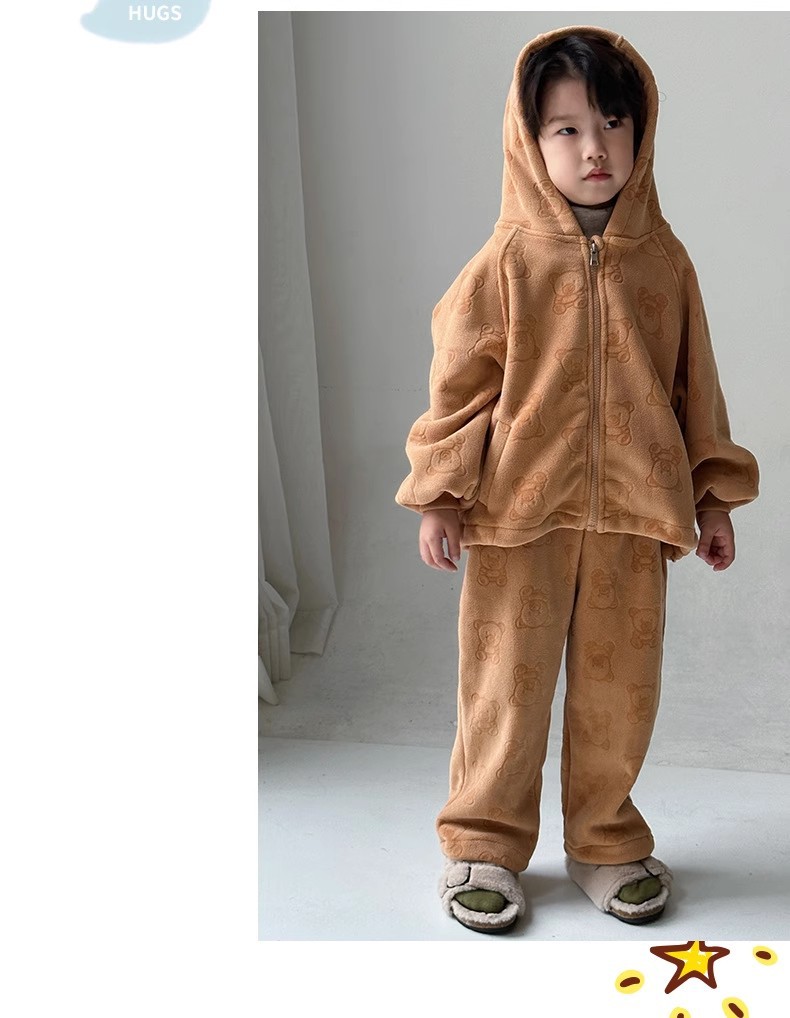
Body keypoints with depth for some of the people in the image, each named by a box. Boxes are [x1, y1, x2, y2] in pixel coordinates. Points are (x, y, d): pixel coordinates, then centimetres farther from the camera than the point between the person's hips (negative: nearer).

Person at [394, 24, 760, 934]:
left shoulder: (663, 261, 5)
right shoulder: (508, 260, -3)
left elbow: (694, 383, 11)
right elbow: (460, 382, -1)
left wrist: (712, 495, 13)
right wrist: (440, 496, -5)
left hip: (633, 515, 3)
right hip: (519, 511, -2)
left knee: (621, 688, 10)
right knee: (507, 683, 6)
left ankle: (605, 840, 30)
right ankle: (483, 842, 24)